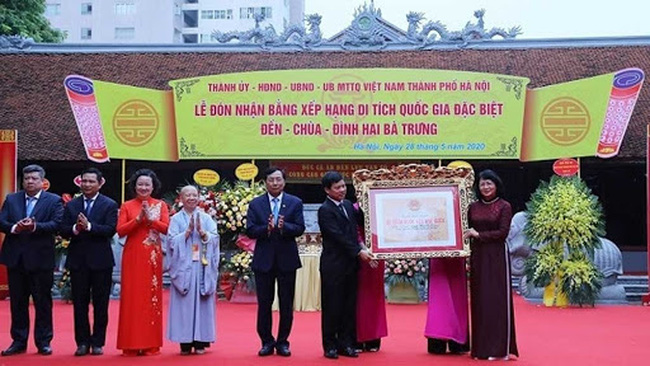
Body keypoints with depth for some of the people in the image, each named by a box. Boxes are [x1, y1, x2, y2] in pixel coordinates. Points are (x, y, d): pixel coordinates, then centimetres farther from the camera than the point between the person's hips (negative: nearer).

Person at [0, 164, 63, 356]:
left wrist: (35, 227, -26)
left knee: (43, 302, 3)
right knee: (17, 302, 9)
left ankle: (43, 342, 12)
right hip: (16, 258, 3)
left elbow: (57, 224, -12)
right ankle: (19, 341, 18)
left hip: (41, 259, -3)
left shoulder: (54, 201, 1)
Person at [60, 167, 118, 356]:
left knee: (100, 304, 3)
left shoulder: (109, 205, 0)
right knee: (79, 303, 6)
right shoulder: (71, 205, 10)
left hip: (100, 261, -3)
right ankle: (82, 342, 14)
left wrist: (89, 226, -23)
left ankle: (97, 342, 12)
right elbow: (63, 231, 3)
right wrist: (75, 229, -17)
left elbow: (111, 230, -13)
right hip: (77, 260, 3)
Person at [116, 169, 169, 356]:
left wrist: (150, 218, -18)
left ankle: (151, 344, 7)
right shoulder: (127, 206, 6)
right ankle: (131, 344, 4)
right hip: (133, 256, 0)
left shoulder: (160, 205, 7)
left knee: (152, 297, 1)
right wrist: (138, 219, -15)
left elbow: (166, 228, -5)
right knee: (132, 297, -1)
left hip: (152, 257, 0)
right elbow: (120, 230, -5)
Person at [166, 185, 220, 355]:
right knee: (184, 303, -3)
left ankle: (200, 341, 5)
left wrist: (202, 232, -13)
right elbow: (172, 242, -3)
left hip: (202, 267, 1)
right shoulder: (176, 219, 6)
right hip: (183, 268, -1)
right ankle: (185, 341, 2)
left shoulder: (206, 218, 10)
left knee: (202, 302, 0)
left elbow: (215, 239, 2)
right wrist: (188, 231, -12)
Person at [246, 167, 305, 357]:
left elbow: (300, 228, -7)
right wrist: (267, 228, -23)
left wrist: (283, 227, -26)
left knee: (286, 304, 6)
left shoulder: (295, 203, 2)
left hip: (287, 259, 0)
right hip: (264, 260, 0)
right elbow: (250, 231, -5)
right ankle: (267, 342, 18)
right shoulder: (255, 204, 2)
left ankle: (282, 342, 18)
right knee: (264, 303, 6)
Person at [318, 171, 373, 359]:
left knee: (349, 306, 8)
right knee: (332, 306, 2)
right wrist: (359, 251, -20)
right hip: (334, 265, -6)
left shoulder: (348, 205, 11)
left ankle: (346, 344, 16)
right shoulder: (325, 210, -11)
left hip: (350, 264, 7)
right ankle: (330, 345, 10)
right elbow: (338, 236, -18)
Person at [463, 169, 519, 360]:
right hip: (477, 257, 4)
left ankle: (500, 348, 2)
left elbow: (503, 232, -10)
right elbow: (467, 232, 10)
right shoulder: (473, 207, 10)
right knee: (479, 301, 5)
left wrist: (479, 234, -11)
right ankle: (481, 347, 11)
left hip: (497, 257, -4)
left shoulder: (504, 207, -3)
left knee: (497, 300, -2)